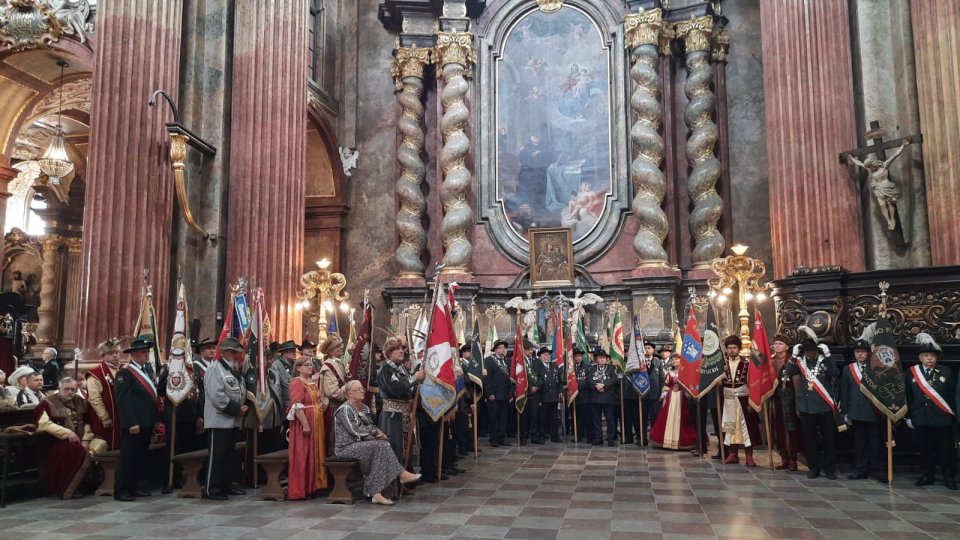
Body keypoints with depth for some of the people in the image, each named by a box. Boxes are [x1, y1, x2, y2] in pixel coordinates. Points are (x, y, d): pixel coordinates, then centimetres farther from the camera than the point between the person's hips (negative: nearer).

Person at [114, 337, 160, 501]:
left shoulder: (147, 371, 17)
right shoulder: (125, 373, -10)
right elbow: (124, 400, -17)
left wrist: (153, 421, 13)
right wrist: (132, 423, -21)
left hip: (147, 424, 8)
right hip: (133, 425, -8)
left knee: (140, 458, 13)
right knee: (128, 457, -3)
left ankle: (133, 488, 22)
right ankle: (120, 491, 4)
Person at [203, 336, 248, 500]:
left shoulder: (234, 370, 16)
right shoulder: (215, 369, -12)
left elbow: (240, 392, 19)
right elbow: (217, 396, -22)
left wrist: (243, 407, -1)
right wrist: (237, 409, -19)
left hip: (233, 421, 9)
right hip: (219, 420, -9)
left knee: (228, 455, 14)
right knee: (216, 456, -3)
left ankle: (225, 486, 22)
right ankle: (211, 489, 4)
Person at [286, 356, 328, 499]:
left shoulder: (313, 382, 15)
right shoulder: (297, 382, -12)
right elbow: (297, 406, -20)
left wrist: (320, 420, 12)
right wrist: (305, 424, -25)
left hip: (317, 423, 9)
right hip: (304, 423, -9)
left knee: (316, 454, 12)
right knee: (302, 456, -3)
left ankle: (313, 485, 21)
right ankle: (299, 489, 4)